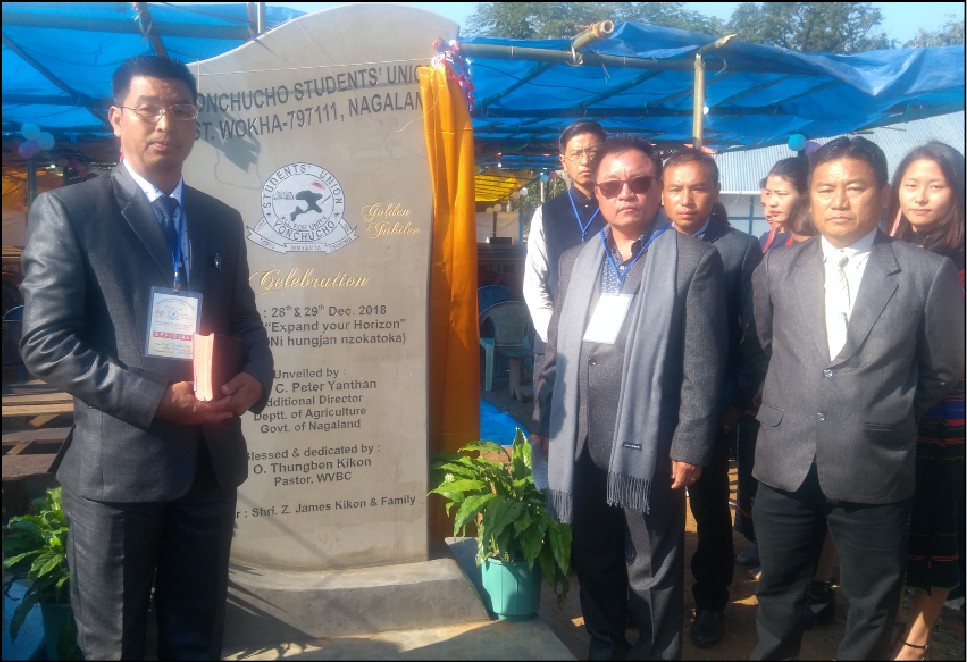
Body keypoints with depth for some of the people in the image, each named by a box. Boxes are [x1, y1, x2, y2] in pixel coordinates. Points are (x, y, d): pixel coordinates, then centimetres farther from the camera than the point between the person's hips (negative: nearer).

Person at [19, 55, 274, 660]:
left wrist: (257, 376, -8)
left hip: (211, 462, 4)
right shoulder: (67, 212, -5)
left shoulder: (223, 220, 11)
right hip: (118, 464, -4)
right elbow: (47, 345, -11)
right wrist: (157, 398, -20)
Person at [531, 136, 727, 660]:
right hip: (580, 445, 5)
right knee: (593, 560, 19)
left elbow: (702, 365, -8)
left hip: (648, 445, -4)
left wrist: (690, 447, -11)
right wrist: (542, 423, 11)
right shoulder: (574, 261, 11)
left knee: (652, 571, 11)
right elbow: (556, 352, 13)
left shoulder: (694, 259, -4)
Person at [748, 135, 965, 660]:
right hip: (785, 462, 2)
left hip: (875, 468, -2)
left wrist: (886, 415, 8)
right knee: (778, 596, 19)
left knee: (872, 608, 15)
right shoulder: (776, 268, 2)